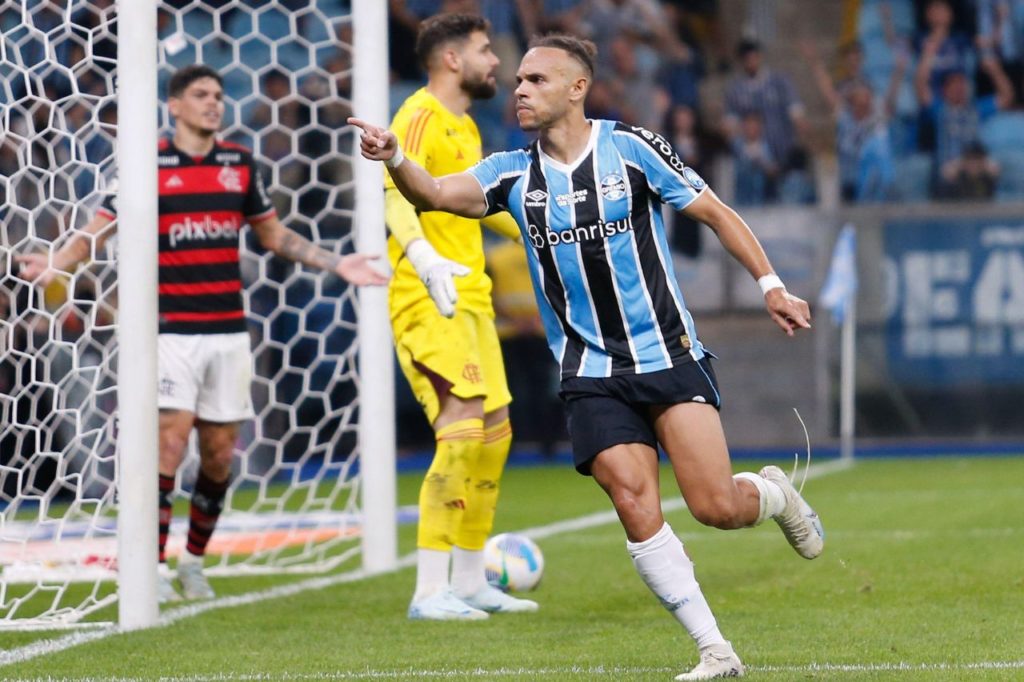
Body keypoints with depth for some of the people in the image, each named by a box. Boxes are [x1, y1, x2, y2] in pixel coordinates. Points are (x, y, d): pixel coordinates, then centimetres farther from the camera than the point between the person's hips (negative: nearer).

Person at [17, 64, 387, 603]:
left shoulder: (240, 163, 10)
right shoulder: (150, 165, -2)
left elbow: (273, 234, 21)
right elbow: (99, 228, -4)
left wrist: (336, 264, 15)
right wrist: (54, 264, -23)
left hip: (229, 331, 4)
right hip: (172, 330, -4)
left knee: (219, 453, 6)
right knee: (170, 441, -15)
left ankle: (194, 561, 22)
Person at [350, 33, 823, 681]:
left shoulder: (631, 147, -4)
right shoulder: (514, 173, 4)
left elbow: (716, 213, 3)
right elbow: (435, 192, -12)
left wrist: (770, 283, -1)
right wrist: (395, 158, -32)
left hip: (669, 355, -3)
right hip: (592, 374, 3)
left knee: (716, 506, -11)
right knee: (637, 509, -12)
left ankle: (773, 493, 25)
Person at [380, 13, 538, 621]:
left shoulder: (465, 127, 17)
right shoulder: (421, 118, -13)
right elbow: (397, 198, -29)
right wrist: (425, 259, -47)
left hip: (471, 297, 10)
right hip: (431, 301, -10)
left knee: (495, 433, 14)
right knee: (464, 430, -19)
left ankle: (469, 581, 24)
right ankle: (430, 592, -20)